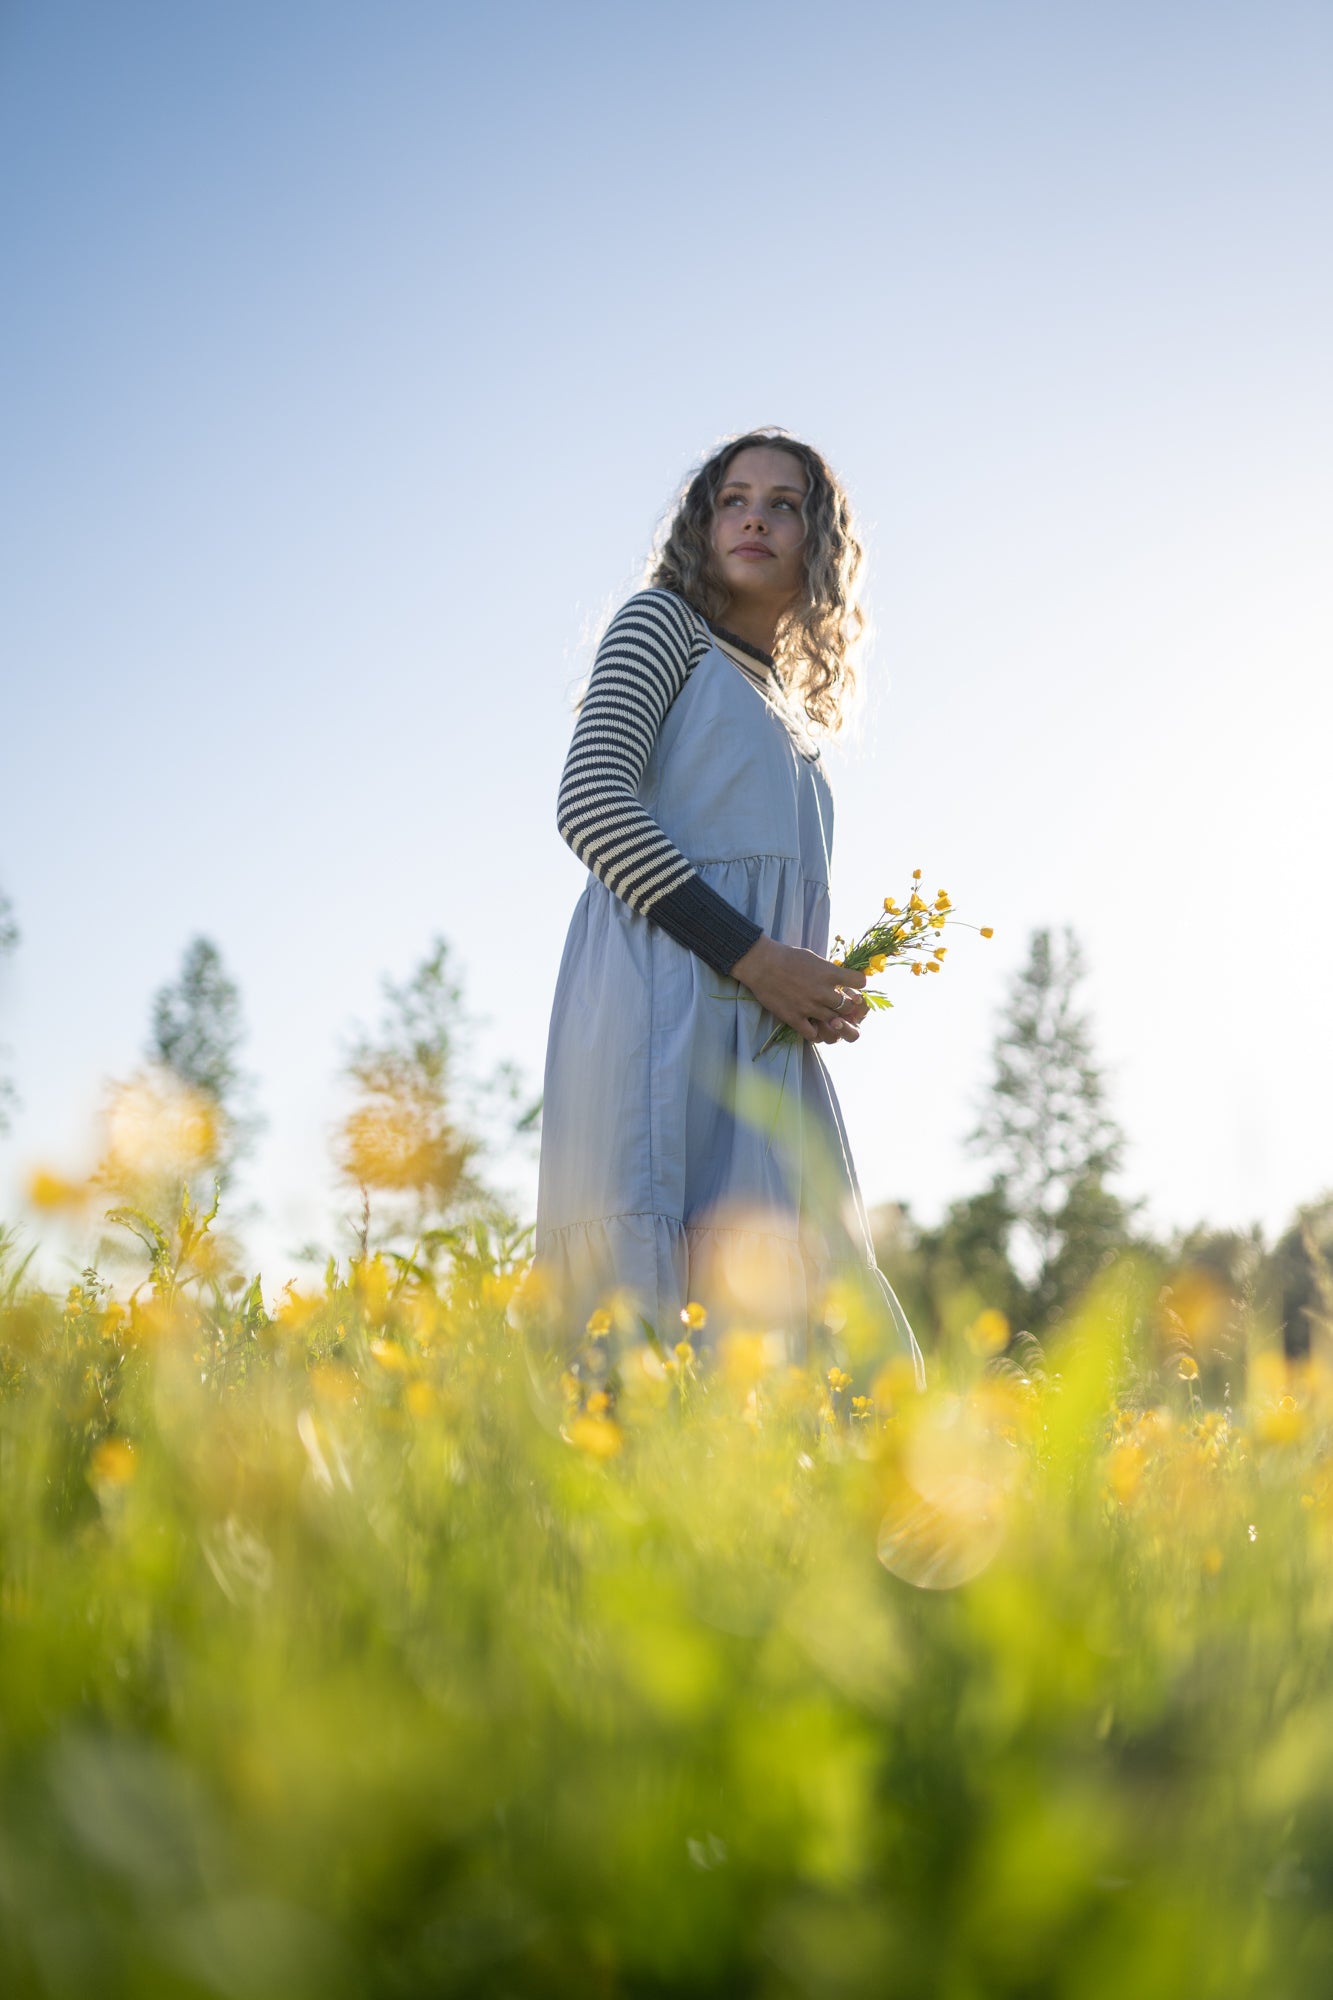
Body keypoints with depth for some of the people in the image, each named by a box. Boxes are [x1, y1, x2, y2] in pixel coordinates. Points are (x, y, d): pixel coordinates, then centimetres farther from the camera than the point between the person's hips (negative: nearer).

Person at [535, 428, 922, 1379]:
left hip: (769, 1041, 7)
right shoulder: (663, 625, 11)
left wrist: (828, 989, 8)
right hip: (662, 996, -7)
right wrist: (753, 954, -13)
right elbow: (591, 801, -6)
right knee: (645, 1303, -18)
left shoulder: (796, 717, 30)